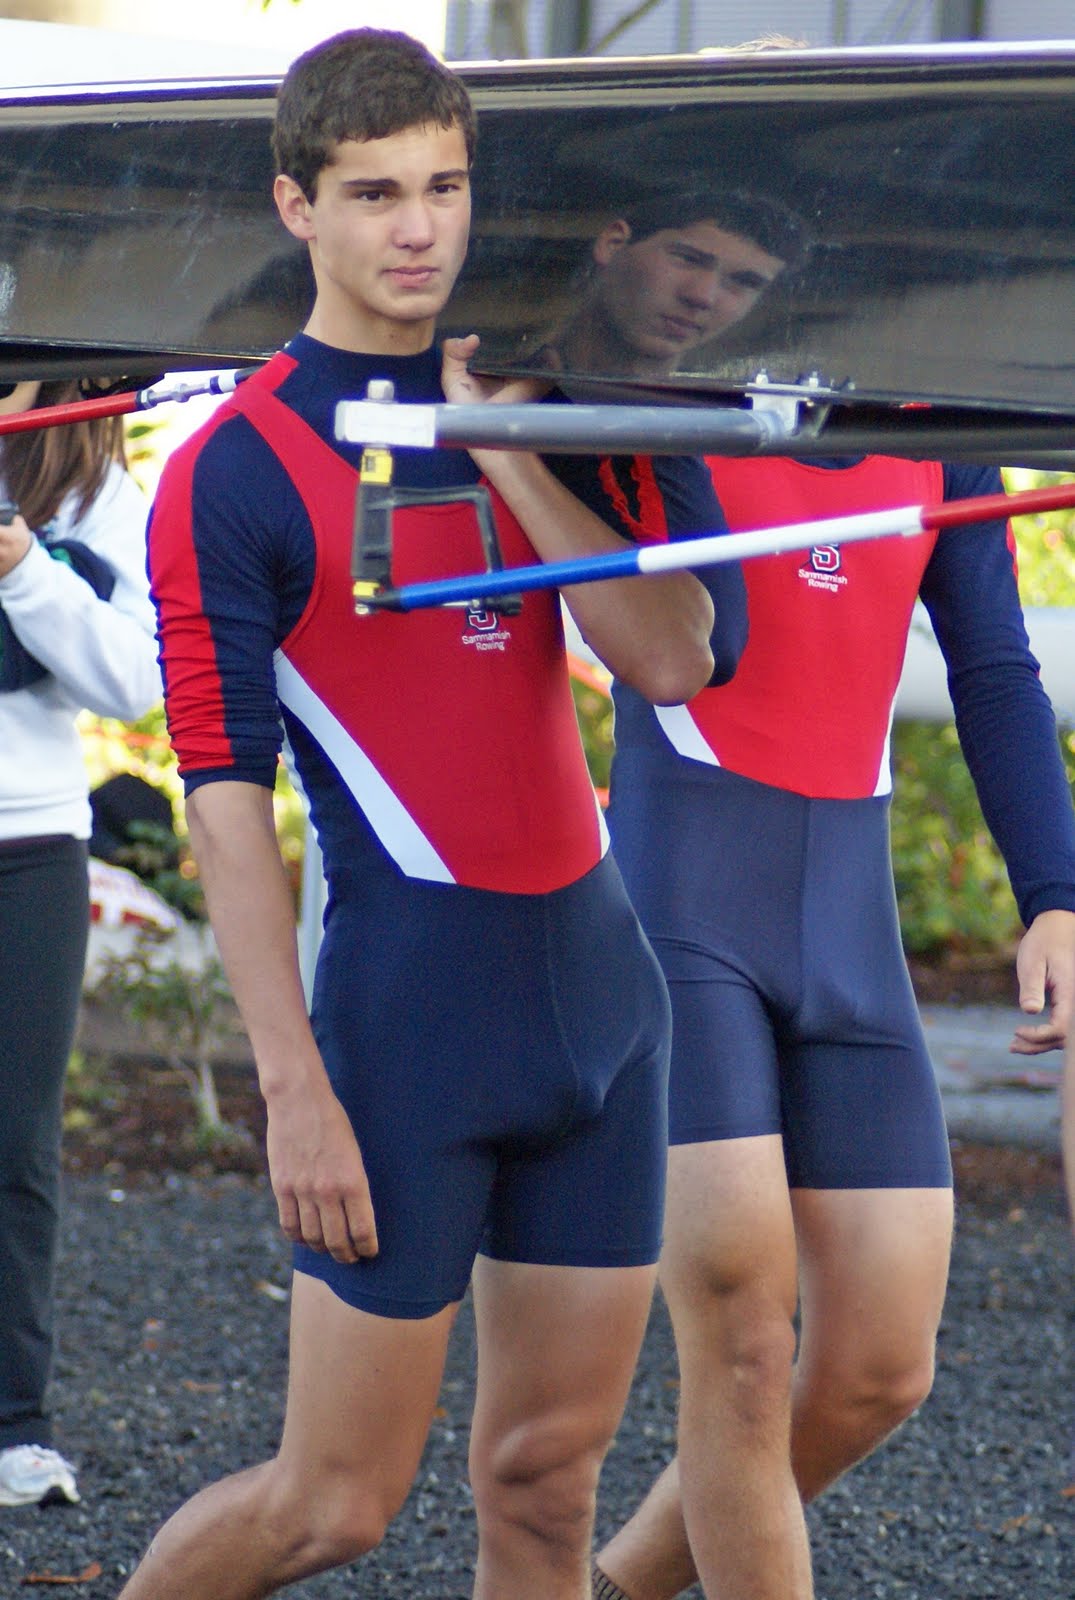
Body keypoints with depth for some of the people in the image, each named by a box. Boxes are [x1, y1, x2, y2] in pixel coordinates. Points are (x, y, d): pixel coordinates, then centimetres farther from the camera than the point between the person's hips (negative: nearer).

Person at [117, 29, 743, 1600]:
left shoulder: (538, 399, 10)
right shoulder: (234, 474, -7)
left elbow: (676, 657, -3)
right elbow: (225, 802, -10)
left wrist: (510, 453, -11)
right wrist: (294, 1087, -15)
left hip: (597, 982, 5)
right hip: (408, 997, -5)